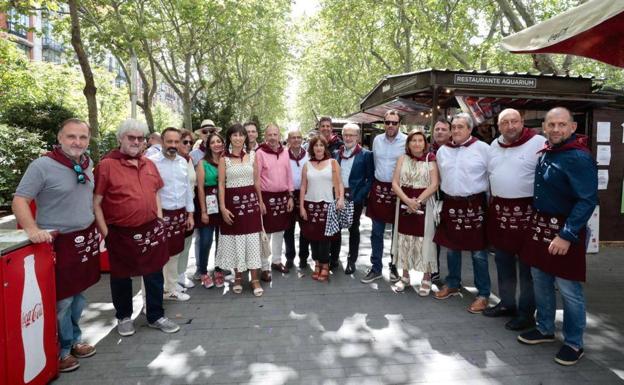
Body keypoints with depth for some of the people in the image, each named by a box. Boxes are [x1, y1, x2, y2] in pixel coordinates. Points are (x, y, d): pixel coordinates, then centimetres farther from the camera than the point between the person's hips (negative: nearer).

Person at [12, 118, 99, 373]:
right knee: (61, 300, 6)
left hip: (86, 239, 6)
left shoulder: (88, 164, 6)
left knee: (79, 295, 18)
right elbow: (19, 201, -14)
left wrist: (97, 229, 17)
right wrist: (32, 230, -27)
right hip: (58, 242, -6)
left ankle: (74, 340, 35)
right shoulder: (42, 166, -14)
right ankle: (61, 350, 24)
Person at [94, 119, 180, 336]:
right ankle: (124, 317, 35)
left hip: (151, 230, 5)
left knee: (155, 275, 12)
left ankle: (156, 316, 29)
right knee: (121, 277, 14)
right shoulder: (107, 165, -9)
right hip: (121, 234, -4)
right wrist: (105, 232, -11)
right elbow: (96, 203, -9)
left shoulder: (148, 164, 8)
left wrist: (159, 220, 9)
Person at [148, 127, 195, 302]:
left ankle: (171, 289, 34)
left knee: (174, 253, 18)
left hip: (180, 214, 6)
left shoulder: (183, 162, 7)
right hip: (160, 215, -6)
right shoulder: (152, 161, -11)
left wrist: (190, 213, 12)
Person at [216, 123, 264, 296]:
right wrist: (222, 207, -9)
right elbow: (221, 184, -2)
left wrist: (261, 201, 11)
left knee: (252, 240, 2)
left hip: (250, 199, 1)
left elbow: (256, 181, 11)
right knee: (235, 240, 6)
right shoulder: (224, 158, 1)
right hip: (233, 201, -1)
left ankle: (255, 279, 10)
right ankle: (238, 277, 22)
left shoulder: (252, 156, 7)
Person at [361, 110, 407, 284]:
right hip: (379, 188, 4)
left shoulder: (407, 141, -9)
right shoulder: (377, 140, 6)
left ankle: (395, 267, 26)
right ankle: (376, 268, 20)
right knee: (376, 232, 8)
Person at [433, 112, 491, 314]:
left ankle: (483, 293, 15)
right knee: (451, 248, 15)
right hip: (450, 204, 5)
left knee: (478, 252, 2)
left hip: (475, 204, -4)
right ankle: (452, 284, 32)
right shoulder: (442, 151, 8)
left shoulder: (483, 149, -6)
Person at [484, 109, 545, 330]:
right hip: (499, 210, 6)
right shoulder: (494, 146, 11)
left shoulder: (539, 143, -9)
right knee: (503, 262, 16)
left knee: (527, 266, 3)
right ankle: (507, 303, 32)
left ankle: (526, 313, 17)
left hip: (527, 211, -6)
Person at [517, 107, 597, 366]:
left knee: (568, 289, 2)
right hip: (539, 224, 8)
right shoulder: (545, 152, 8)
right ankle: (545, 329, 33)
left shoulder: (579, 157, -16)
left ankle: (574, 343, 20)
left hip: (565, 229, -8)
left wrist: (567, 235, -23)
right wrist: (537, 223, 15)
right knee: (540, 281, 16)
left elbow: (588, 200, -20)